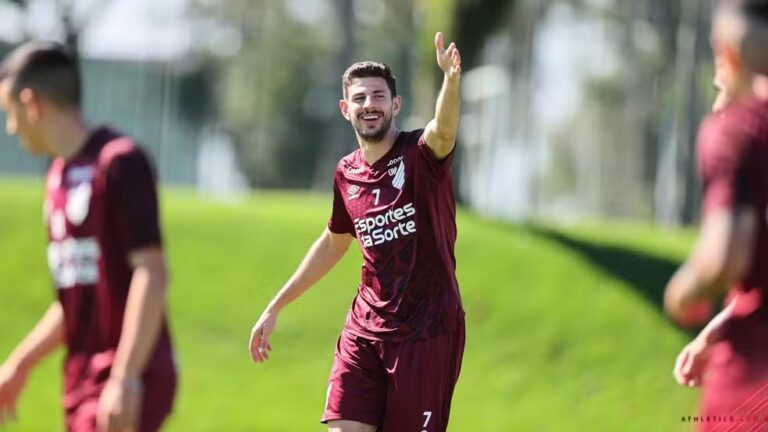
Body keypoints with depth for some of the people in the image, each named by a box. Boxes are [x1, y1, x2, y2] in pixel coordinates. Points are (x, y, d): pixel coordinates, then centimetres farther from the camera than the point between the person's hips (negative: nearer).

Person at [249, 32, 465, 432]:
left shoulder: (420, 154, -8)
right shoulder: (346, 173, 8)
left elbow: (443, 130, -33)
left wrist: (451, 80, -55)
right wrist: (275, 307, 28)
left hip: (427, 331, -4)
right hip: (365, 329, 5)